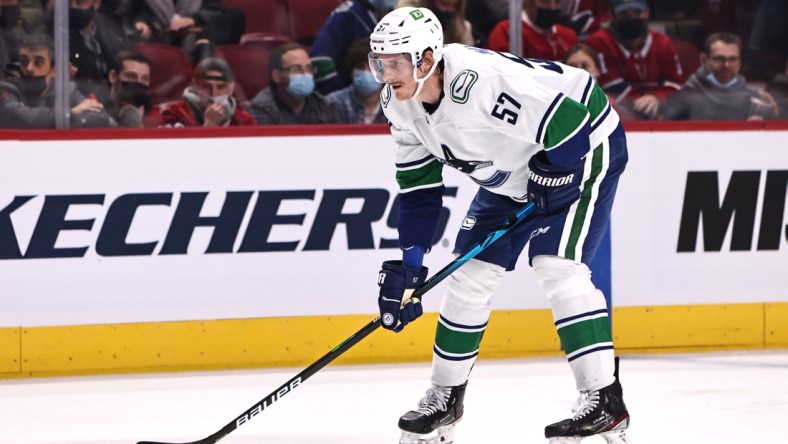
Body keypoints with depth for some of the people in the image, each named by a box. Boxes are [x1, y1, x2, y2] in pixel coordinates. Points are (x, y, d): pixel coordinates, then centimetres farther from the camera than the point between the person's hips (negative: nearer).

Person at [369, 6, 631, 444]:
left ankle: (605, 401, -21)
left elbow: (569, 123, -35)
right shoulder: (400, 104, -9)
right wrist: (409, 261, -6)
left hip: (584, 144, -9)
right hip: (512, 174, 9)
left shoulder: (478, 83, -37)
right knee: (470, 271, 7)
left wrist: (550, 175, -23)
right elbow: (419, 188, -1)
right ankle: (446, 395, 22)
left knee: (557, 265, -22)